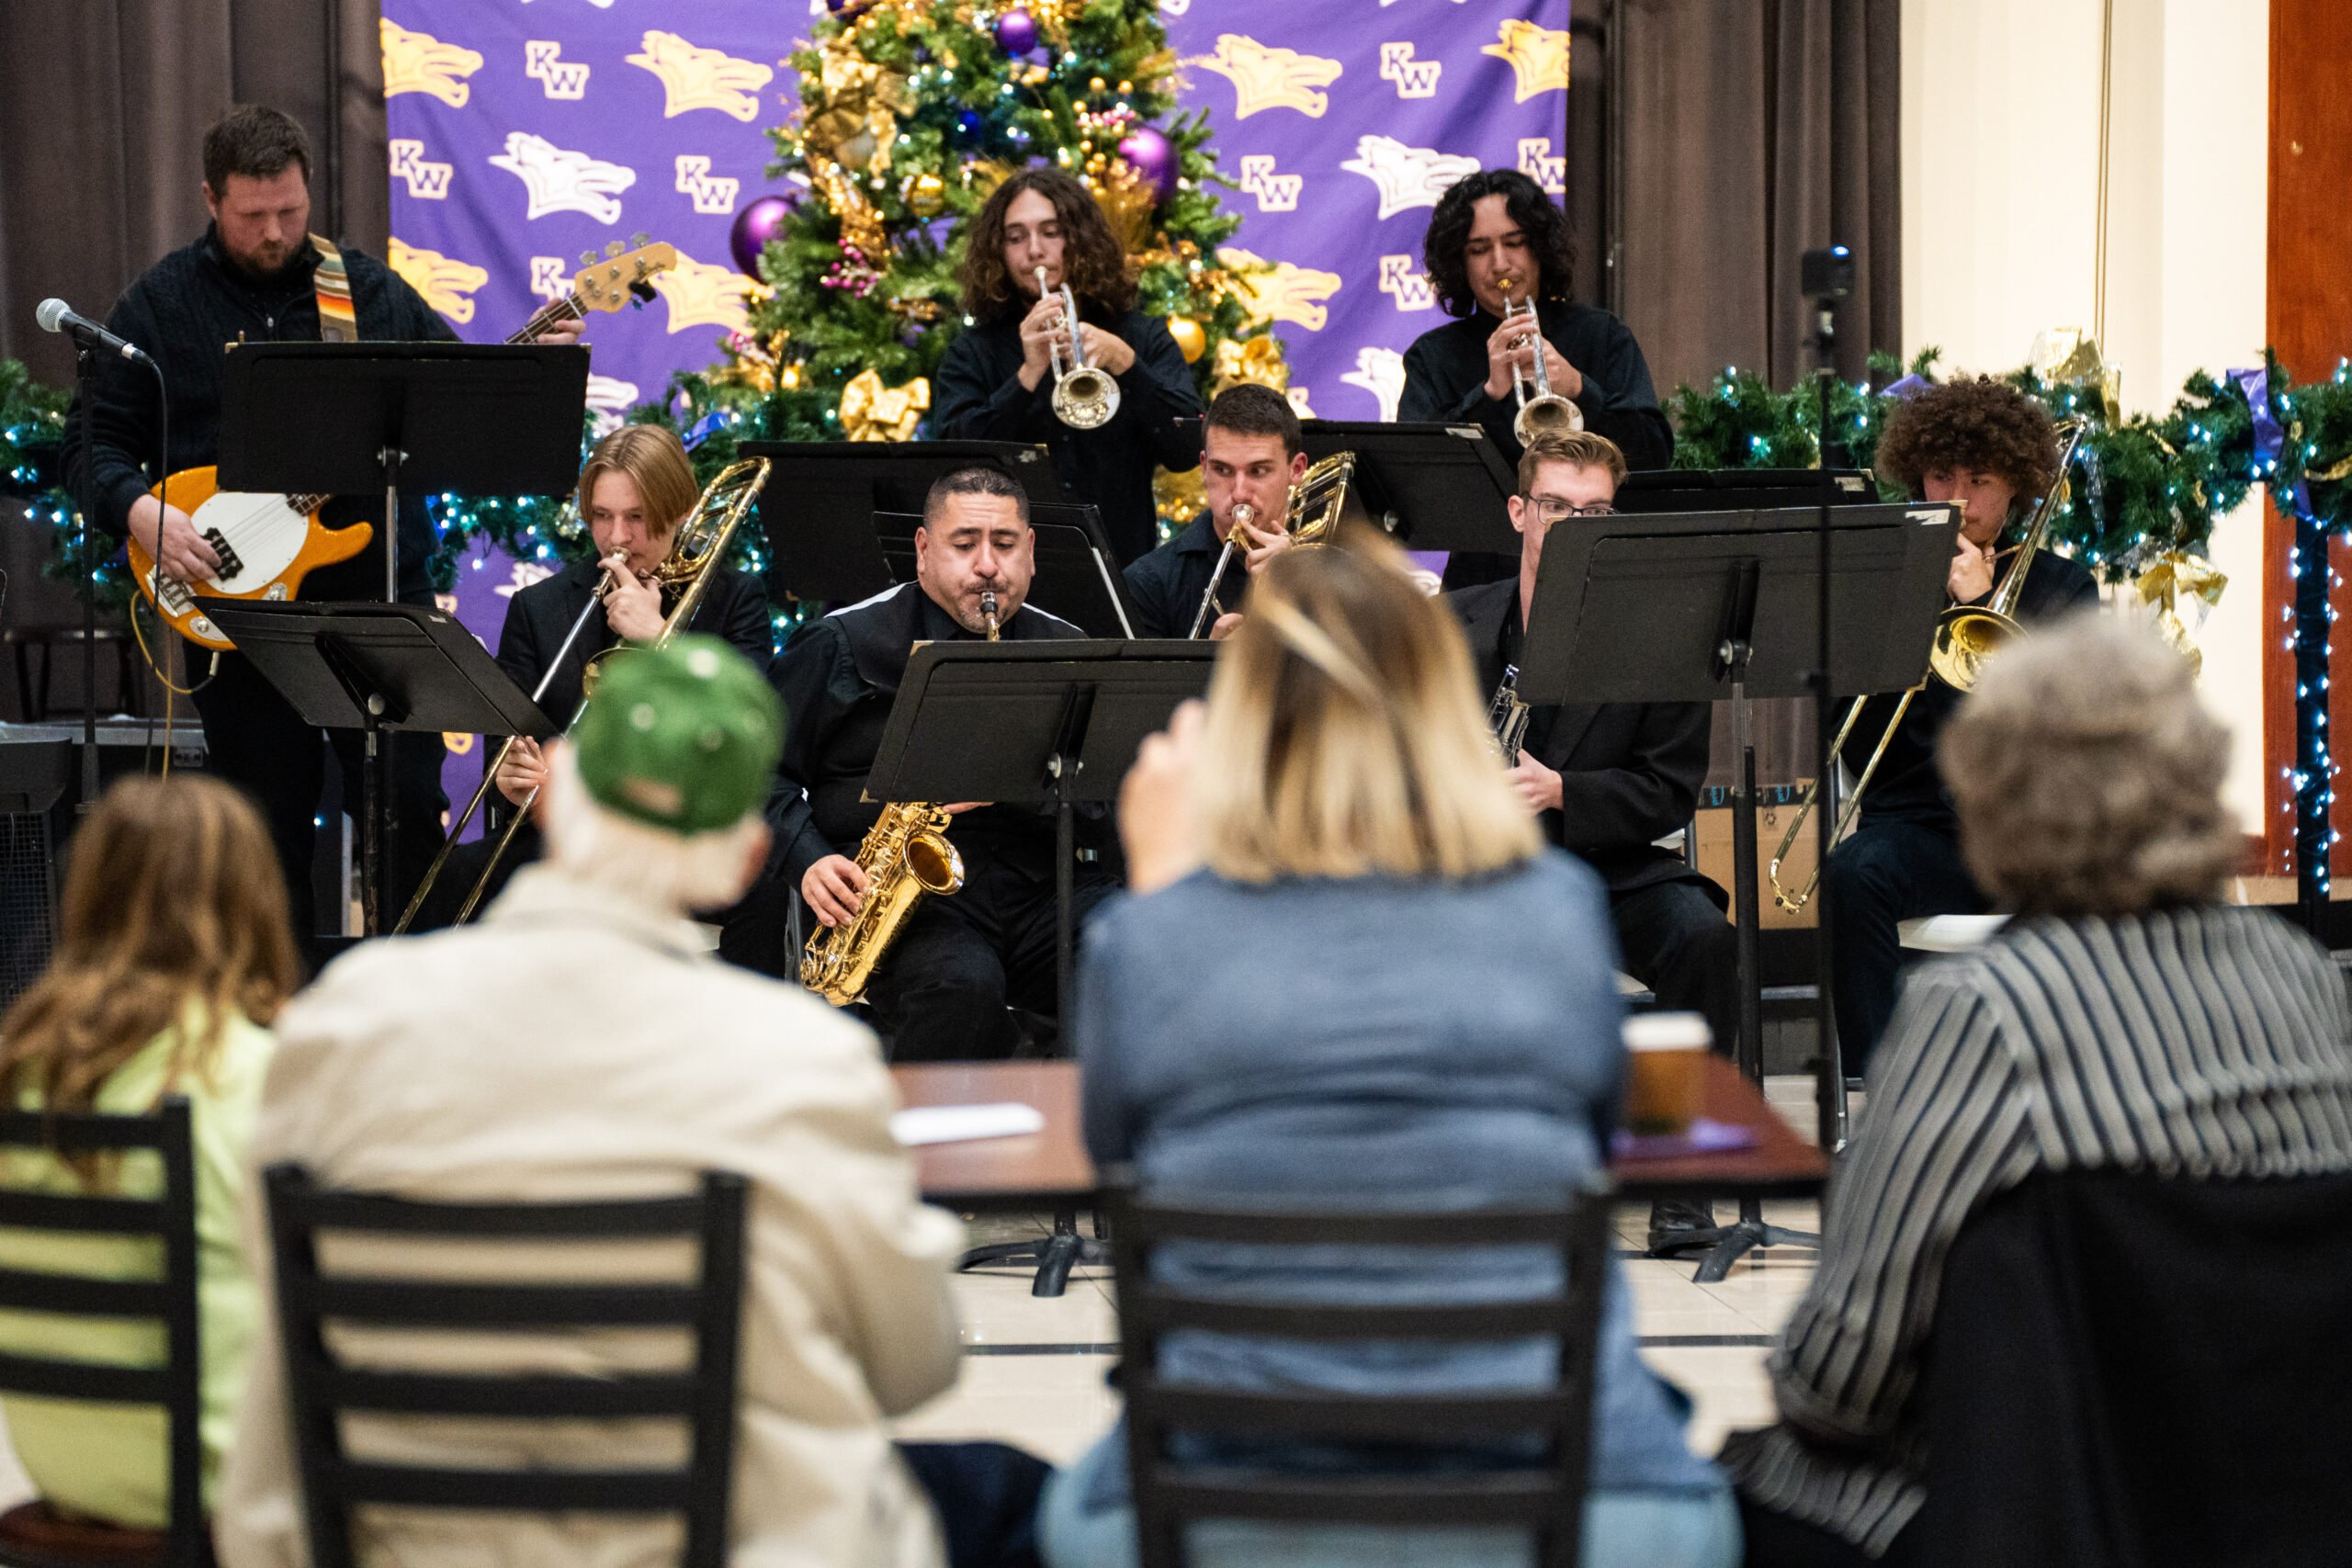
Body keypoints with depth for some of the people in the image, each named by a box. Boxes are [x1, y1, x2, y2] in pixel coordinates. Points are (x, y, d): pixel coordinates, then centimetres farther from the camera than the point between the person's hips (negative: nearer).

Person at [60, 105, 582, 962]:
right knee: (268, 833, 6)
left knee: (412, 809, -1)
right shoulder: (160, 304, 3)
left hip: (379, 595, 1)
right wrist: (141, 511, -15)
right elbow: (93, 439, 3)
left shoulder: (373, 290, 8)